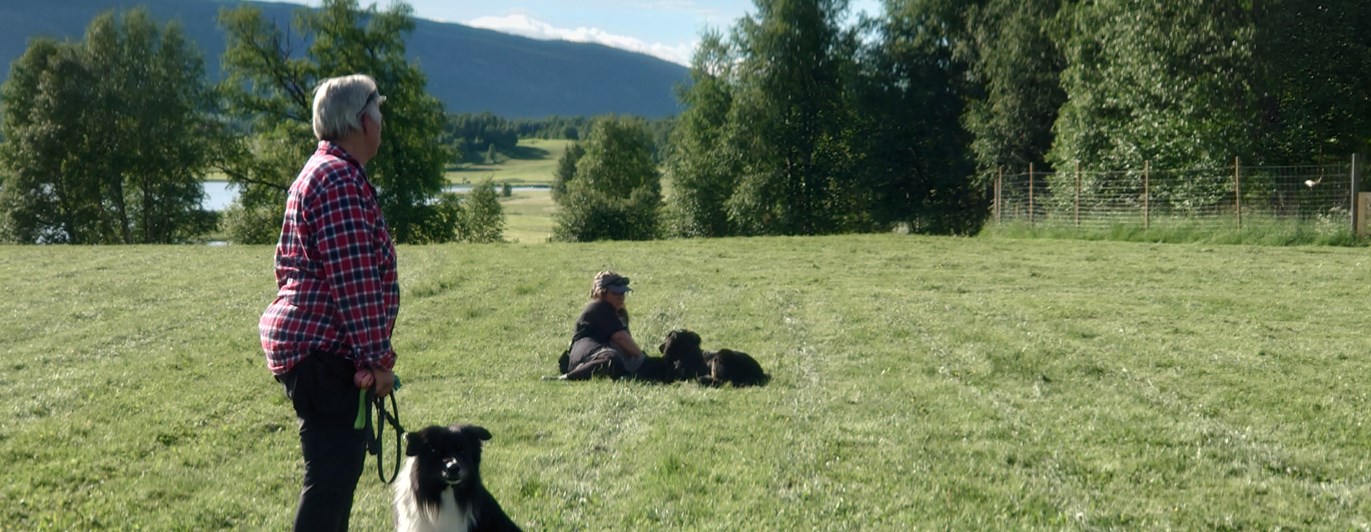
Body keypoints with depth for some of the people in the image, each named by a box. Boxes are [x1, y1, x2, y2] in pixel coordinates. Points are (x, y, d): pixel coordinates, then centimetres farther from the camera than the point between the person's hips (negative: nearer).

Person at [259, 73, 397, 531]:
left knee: (340, 466, 17)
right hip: (323, 352, -11)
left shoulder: (322, 173, 20)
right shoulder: (339, 179, -16)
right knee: (332, 475, -10)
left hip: (310, 346, 11)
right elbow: (353, 279, -21)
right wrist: (377, 358, -18)